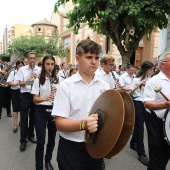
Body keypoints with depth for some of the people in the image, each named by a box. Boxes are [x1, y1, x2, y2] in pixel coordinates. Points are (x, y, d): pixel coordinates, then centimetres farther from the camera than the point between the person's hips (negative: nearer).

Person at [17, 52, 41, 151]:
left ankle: (31, 135, 32)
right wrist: (27, 82, -24)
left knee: (33, 117, 14)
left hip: (35, 95, 2)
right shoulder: (22, 69, -1)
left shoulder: (40, 70, 2)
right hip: (25, 95, -2)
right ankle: (23, 140, 10)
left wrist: (37, 78, -18)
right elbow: (20, 83, -5)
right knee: (24, 118, 2)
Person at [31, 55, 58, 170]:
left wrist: (58, 92, -17)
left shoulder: (58, 80, 4)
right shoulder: (38, 80, -3)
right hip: (41, 111, -2)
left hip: (54, 111, 3)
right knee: (40, 142, -1)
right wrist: (45, 98, -26)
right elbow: (35, 99, -7)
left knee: (52, 140, 14)